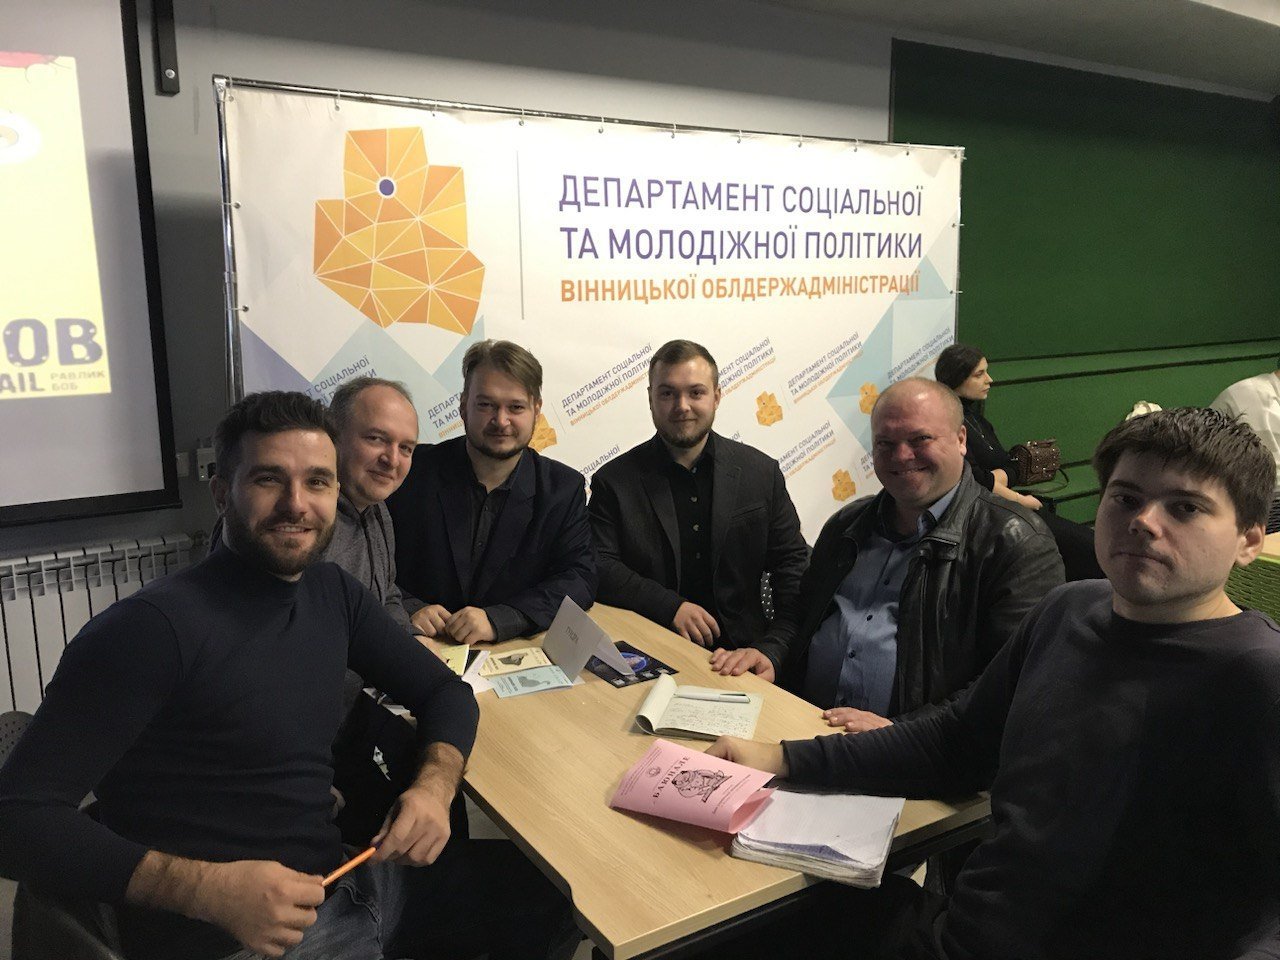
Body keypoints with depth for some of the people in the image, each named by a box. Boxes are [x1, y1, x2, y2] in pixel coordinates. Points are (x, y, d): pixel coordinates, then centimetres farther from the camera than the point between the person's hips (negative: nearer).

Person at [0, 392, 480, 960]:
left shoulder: (334, 593, 1)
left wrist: (435, 785, -12)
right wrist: (208, 888, -31)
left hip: (345, 884, 7)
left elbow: (444, 690, 8)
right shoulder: (153, 628, -21)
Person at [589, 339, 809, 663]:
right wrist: (670, 607, -16)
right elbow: (599, 568, -4)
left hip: (742, 648, 3)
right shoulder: (615, 481, 2)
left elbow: (791, 563, 9)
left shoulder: (761, 472, 7)